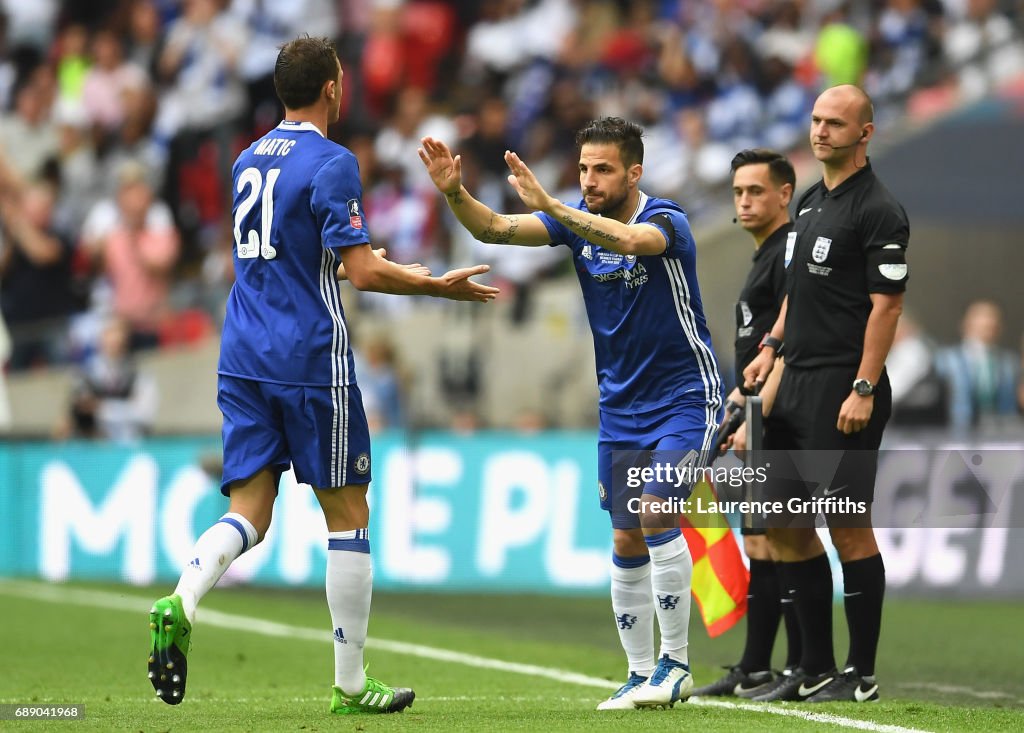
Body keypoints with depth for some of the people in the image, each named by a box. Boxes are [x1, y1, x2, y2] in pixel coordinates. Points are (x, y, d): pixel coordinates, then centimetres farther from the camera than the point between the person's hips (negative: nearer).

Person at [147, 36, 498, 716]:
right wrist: (441, 286, -3)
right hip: (311, 359, -6)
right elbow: (362, 271, -16)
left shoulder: (249, 161, 14)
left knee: (249, 512, 4)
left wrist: (368, 260, 33)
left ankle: (181, 603, -26)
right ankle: (351, 684, 7)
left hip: (243, 357, 6)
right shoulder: (332, 163, -10)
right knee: (349, 514, 4)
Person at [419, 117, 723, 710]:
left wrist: (549, 204, -48)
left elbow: (629, 240, -41)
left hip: (684, 395, -6)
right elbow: (496, 229, -10)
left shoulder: (666, 219, -18)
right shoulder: (578, 218, -1)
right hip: (622, 406, 6)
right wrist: (455, 192, -29)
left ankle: (676, 663, -11)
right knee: (627, 542, 6)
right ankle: (641, 675, 15)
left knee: (656, 514, -21)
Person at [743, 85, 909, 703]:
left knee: (849, 529, -6)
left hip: (846, 392, -9)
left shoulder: (880, 211, -11)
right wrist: (773, 345, 16)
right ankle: (816, 669, 17)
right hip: (799, 383, 9)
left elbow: (887, 305, -16)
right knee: (786, 525, 10)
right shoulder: (812, 202, 15)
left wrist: (863, 390, -21)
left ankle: (862, 676, 1)